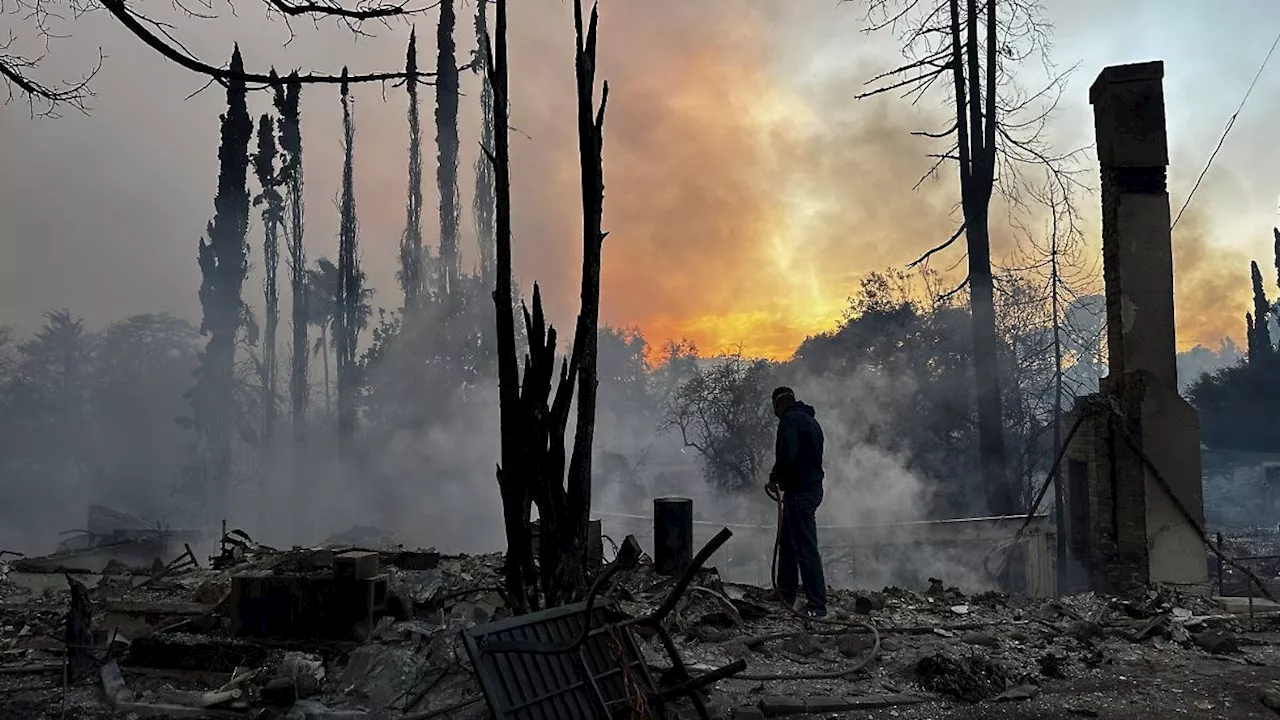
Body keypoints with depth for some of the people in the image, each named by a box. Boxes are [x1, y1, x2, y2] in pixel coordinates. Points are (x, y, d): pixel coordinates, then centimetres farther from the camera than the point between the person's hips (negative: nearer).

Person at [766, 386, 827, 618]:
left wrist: (774, 478, -8)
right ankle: (785, 596, 25)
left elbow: (786, 455, -25)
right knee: (787, 543, 19)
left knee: (806, 549, -7)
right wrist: (780, 478, 17)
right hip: (813, 487, 11)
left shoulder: (790, 419, -12)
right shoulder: (810, 420, 20)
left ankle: (817, 605, -5)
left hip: (799, 492, -11)